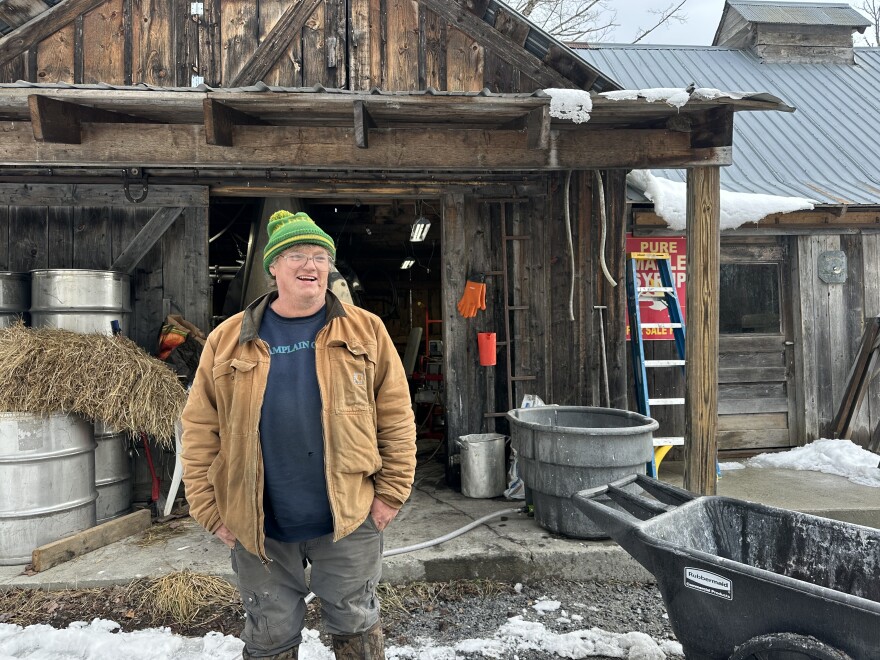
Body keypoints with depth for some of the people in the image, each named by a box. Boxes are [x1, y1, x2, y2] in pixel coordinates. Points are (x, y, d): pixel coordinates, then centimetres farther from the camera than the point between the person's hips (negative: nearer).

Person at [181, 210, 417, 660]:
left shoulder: (366, 331, -2)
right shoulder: (228, 340, -1)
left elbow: (396, 417, -1)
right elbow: (200, 430, 1)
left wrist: (391, 492, -4)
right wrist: (210, 510, -1)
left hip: (349, 519, 0)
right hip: (258, 526, 1)